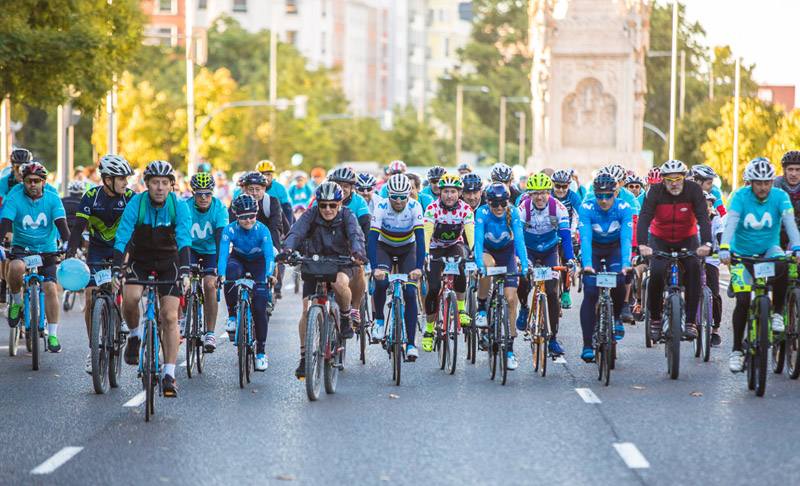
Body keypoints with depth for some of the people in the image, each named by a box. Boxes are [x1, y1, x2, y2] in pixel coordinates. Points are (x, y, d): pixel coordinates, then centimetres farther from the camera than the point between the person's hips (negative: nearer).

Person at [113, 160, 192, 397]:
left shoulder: (178, 207, -18)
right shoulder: (136, 204, -19)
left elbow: (184, 241, -28)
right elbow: (122, 238, -26)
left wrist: (184, 272, -42)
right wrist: (116, 271, -39)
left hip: (168, 261, 0)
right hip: (140, 259, 0)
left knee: (170, 316, -11)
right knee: (130, 298, -29)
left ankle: (169, 375, -6)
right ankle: (134, 336, 2)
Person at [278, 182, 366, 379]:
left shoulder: (347, 216, -10)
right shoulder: (310, 215, -10)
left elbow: (356, 235, -27)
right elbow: (296, 232, -26)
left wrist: (357, 252, -49)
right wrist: (287, 250, -47)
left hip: (340, 263, -1)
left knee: (340, 283, -37)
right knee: (307, 310, -10)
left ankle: (346, 319, -8)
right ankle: (304, 357, 1)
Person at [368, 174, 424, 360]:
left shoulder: (415, 207, -25)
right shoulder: (381, 207, -26)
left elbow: (420, 239, -30)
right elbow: (372, 239, -32)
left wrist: (418, 268, -43)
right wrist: (375, 268, -46)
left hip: (407, 249, 0)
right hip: (384, 247, 0)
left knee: (410, 293, -13)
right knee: (381, 281, -29)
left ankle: (411, 343, -8)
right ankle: (379, 320, -4)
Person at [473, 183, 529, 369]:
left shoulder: (513, 213, -24)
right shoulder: (482, 213, -27)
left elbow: (519, 239, -32)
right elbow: (478, 240, -35)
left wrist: (524, 264, -44)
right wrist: (479, 264, -49)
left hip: (506, 251, 1)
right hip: (486, 249, -1)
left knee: (511, 298, -11)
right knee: (488, 264, -40)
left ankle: (509, 350, -3)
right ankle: (481, 309, -18)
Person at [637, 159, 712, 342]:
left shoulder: (694, 190, -18)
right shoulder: (655, 192, -19)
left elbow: (703, 218, -25)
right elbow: (644, 218, -28)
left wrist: (706, 243, -42)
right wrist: (643, 245, -44)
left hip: (687, 238, 1)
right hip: (660, 239, -1)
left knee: (693, 269, -23)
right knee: (656, 272, -23)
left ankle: (690, 321, -18)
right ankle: (655, 319, -2)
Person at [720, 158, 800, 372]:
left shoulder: (780, 196, -12)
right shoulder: (741, 196, -15)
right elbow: (730, 223, -28)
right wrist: (724, 249, -45)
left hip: (769, 249, 1)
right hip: (742, 253, -1)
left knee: (781, 268, -34)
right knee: (743, 301, -12)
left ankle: (778, 313, -12)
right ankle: (737, 350, 3)